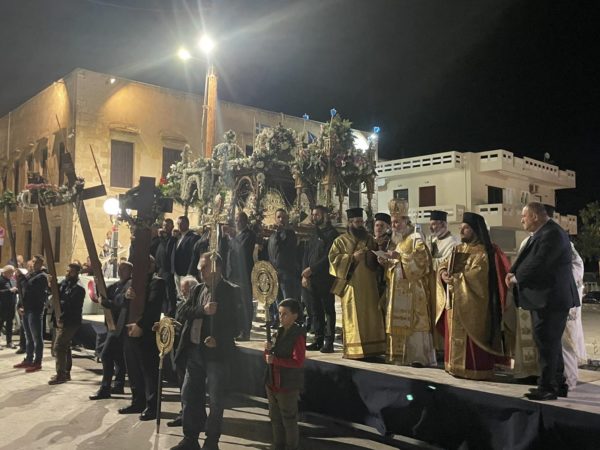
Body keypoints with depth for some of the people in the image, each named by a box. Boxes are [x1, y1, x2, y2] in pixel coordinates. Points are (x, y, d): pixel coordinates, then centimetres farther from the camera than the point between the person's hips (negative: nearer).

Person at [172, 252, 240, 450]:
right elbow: (182, 312, -1)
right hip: (195, 350, 6)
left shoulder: (231, 291, -9)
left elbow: (237, 323, -12)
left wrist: (219, 340, -23)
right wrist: (202, 310, -18)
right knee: (188, 395, 12)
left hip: (217, 352, -6)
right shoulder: (199, 289, 10)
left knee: (215, 400, 5)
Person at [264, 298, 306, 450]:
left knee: (289, 418, 6)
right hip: (272, 381, 8)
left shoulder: (298, 335, -15)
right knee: (275, 416, 19)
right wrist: (268, 350, -6)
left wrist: (275, 360, -25)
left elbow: (298, 362, -22)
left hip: (288, 384, -8)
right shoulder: (279, 332, 8)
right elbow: (270, 357, 16)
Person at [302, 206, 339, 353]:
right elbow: (306, 256, 15)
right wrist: (305, 275, 2)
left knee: (328, 311, -2)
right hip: (311, 280, 7)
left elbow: (328, 257, -13)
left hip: (325, 279, -7)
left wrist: (311, 269, -14)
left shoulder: (332, 234, -4)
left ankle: (328, 342, 1)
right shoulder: (314, 235, 18)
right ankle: (318, 340, 15)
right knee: (315, 311, 8)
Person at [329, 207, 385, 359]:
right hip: (351, 285, -4)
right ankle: (354, 350, 2)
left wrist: (371, 255, -5)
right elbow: (333, 258, -6)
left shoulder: (369, 239, 14)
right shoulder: (341, 240, 3)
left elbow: (376, 260, 18)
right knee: (353, 318, -3)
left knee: (371, 317, 4)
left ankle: (371, 348, 11)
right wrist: (352, 257, -16)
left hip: (368, 285, 4)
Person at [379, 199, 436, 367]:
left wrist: (400, 256, -24)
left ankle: (419, 356, -6)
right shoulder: (397, 240, 19)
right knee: (399, 322, 6)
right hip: (398, 290, 8)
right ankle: (400, 354, 11)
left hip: (413, 290, -8)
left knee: (414, 321, -9)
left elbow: (421, 260, -17)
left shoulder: (416, 239, -5)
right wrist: (387, 263, 2)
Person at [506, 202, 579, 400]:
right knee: (551, 343, 17)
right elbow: (525, 257, 14)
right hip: (544, 298, 10)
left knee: (546, 343, -4)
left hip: (551, 299, -10)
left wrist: (516, 278, -12)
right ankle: (558, 384, 27)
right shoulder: (540, 234, 14)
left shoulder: (552, 234, -18)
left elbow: (538, 264, -24)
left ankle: (547, 387, 4)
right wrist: (512, 272, -3)